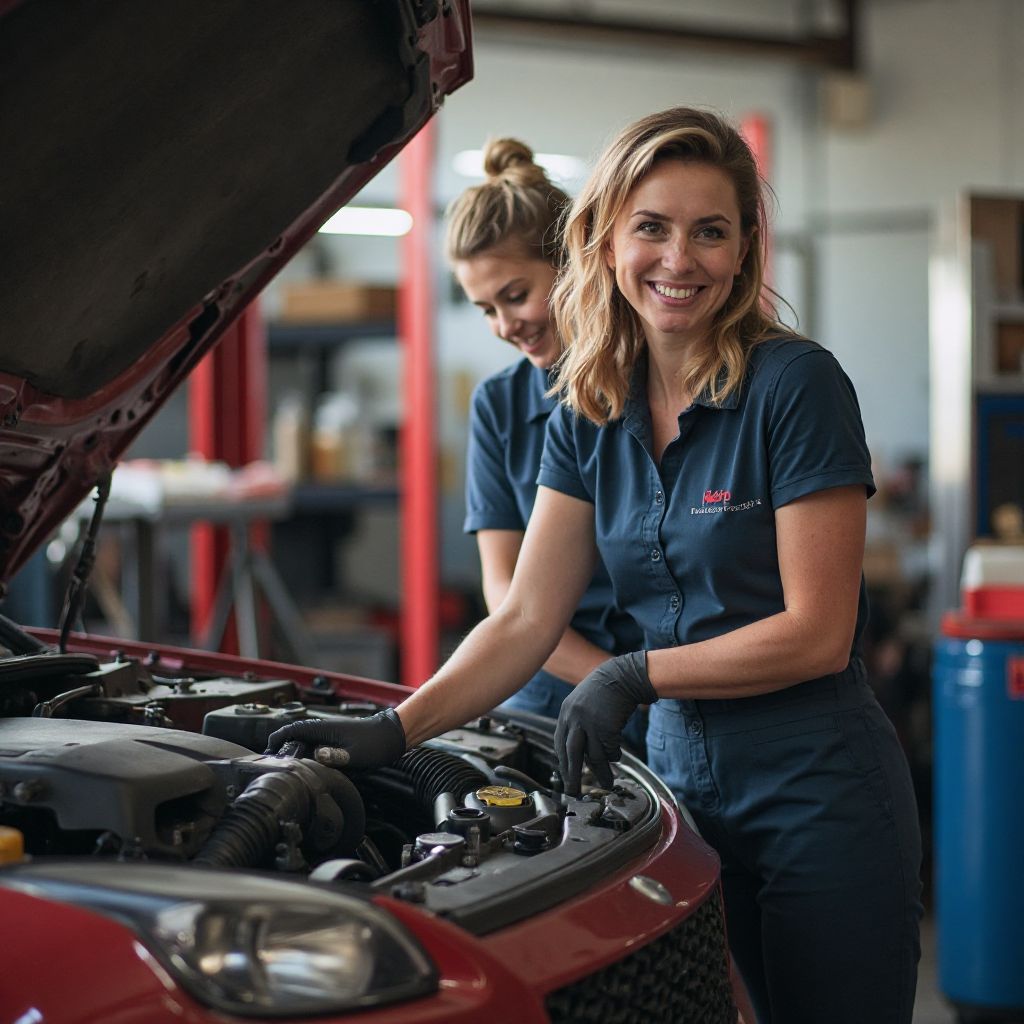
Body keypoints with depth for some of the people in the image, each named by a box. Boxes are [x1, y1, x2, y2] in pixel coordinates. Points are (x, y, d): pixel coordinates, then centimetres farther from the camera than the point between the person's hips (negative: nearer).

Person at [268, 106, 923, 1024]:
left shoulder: (796, 385, -12)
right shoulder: (588, 417, 6)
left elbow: (817, 633, -14)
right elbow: (525, 620, 3)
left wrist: (637, 674, -15)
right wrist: (394, 730, -8)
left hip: (820, 794, -5)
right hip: (684, 772, 6)